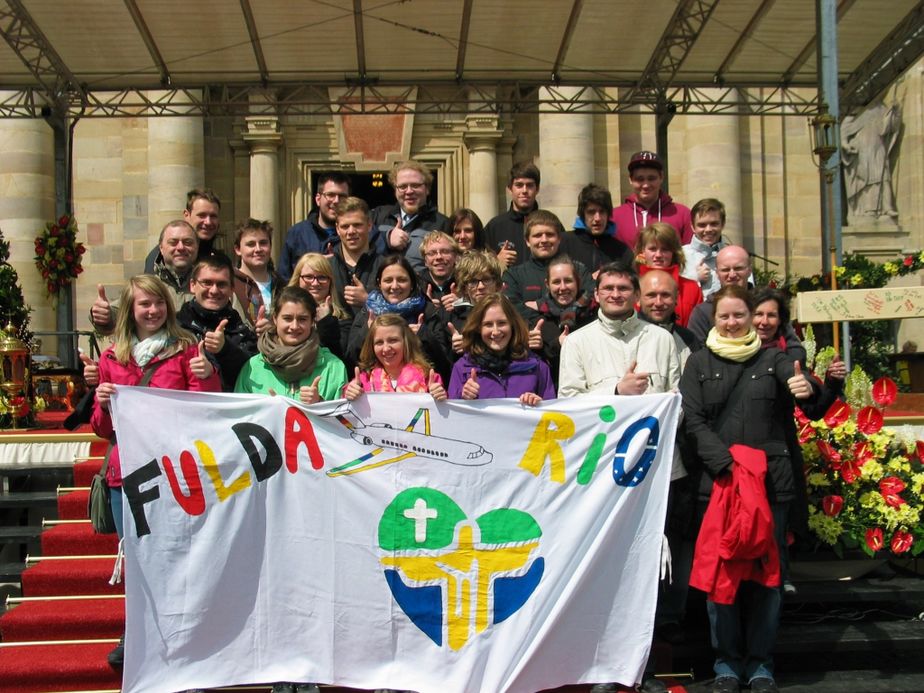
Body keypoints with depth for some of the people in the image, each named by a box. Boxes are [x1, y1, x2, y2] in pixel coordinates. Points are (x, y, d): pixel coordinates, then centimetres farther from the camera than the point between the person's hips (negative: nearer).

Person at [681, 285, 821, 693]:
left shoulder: (772, 359, 9)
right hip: (717, 479, 0)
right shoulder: (699, 363, 8)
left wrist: (808, 390, -36)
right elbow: (693, 421, -1)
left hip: (771, 480, 0)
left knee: (766, 568, 5)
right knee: (720, 568, 2)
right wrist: (725, 465, -14)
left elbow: (798, 381, -11)